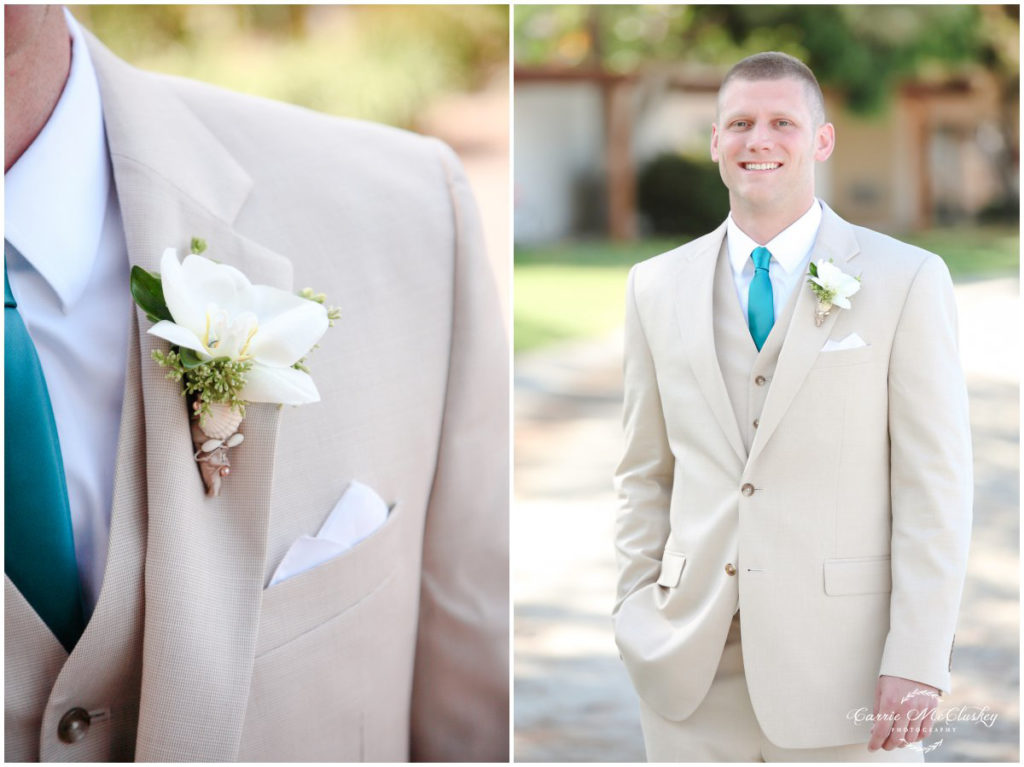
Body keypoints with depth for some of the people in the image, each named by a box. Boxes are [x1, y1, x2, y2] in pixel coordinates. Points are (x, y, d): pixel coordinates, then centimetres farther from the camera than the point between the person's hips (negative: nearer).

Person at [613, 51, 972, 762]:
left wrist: (917, 663, -11)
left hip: (842, 664, -3)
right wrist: (638, 615, 6)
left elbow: (935, 487, -5)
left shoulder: (908, 280, -1)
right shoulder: (657, 286, 9)